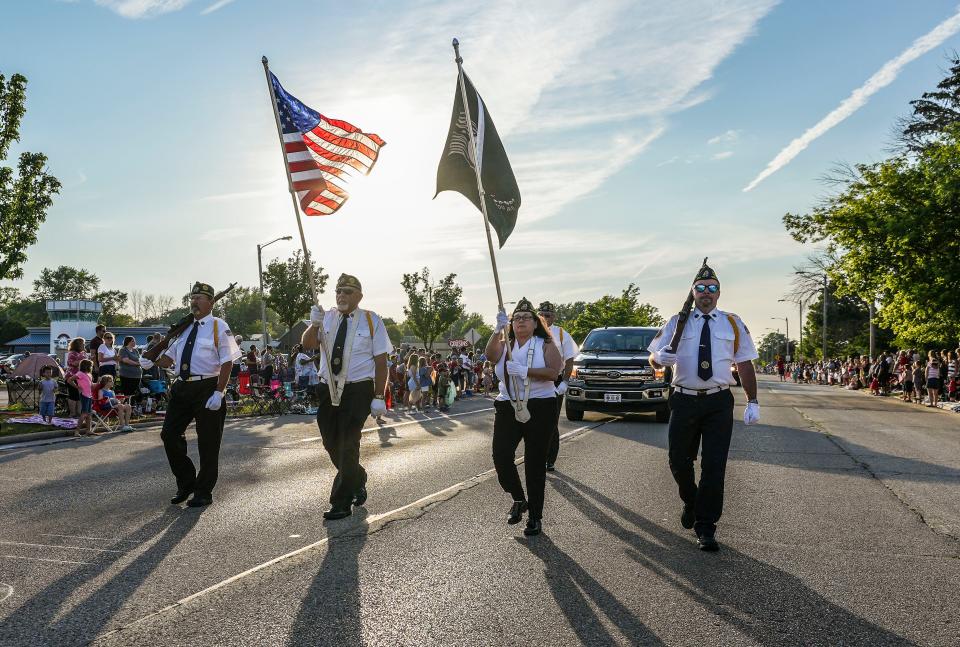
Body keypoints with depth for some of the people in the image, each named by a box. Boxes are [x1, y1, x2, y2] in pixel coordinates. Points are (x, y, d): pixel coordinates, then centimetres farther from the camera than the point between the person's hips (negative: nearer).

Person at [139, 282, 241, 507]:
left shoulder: (219, 327, -4)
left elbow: (227, 363, -10)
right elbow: (169, 358, 18)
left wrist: (218, 393, -18)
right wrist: (152, 362, -3)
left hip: (207, 389, -6)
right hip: (182, 388, 6)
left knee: (207, 442, 3)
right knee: (170, 435, 6)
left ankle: (203, 493, 18)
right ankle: (186, 484, 25)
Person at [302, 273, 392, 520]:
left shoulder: (371, 320, -4)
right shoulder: (327, 318, 6)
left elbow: (381, 361, -5)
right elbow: (307, 345, -5)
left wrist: (378, 397, -10)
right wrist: (315, 324, -25)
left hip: (358, 390, -4)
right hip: (328, 389, 5)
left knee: (347, 445, -4)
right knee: (331, 443, 14)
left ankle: (341, 503, 9)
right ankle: (357, 480, 40)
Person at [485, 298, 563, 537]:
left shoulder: (545, 345, 2)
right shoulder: (504, 345, 10)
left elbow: (553, 372, -13)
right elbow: (490, 354, -14)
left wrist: (525, 371, -23)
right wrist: (498, 330, -29)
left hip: (539, 408, -3)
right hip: (508, 407, 3)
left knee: (535, 463, 0)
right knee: (501, 456, -9)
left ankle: (535, 517, 11)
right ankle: (519, 500, 17)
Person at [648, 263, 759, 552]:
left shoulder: (733, 325, 8)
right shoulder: (678, 322, 5)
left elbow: (745, 365, 7)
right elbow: (653, 357, 3)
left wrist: (752, 402, 1)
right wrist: (659, 357, -22)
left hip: (719, 403, 0)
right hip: (684, 401, 0)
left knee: (714, 466, -1)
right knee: (679, 462, 8)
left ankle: (706, 528, 10)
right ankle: (691, 503, 39)